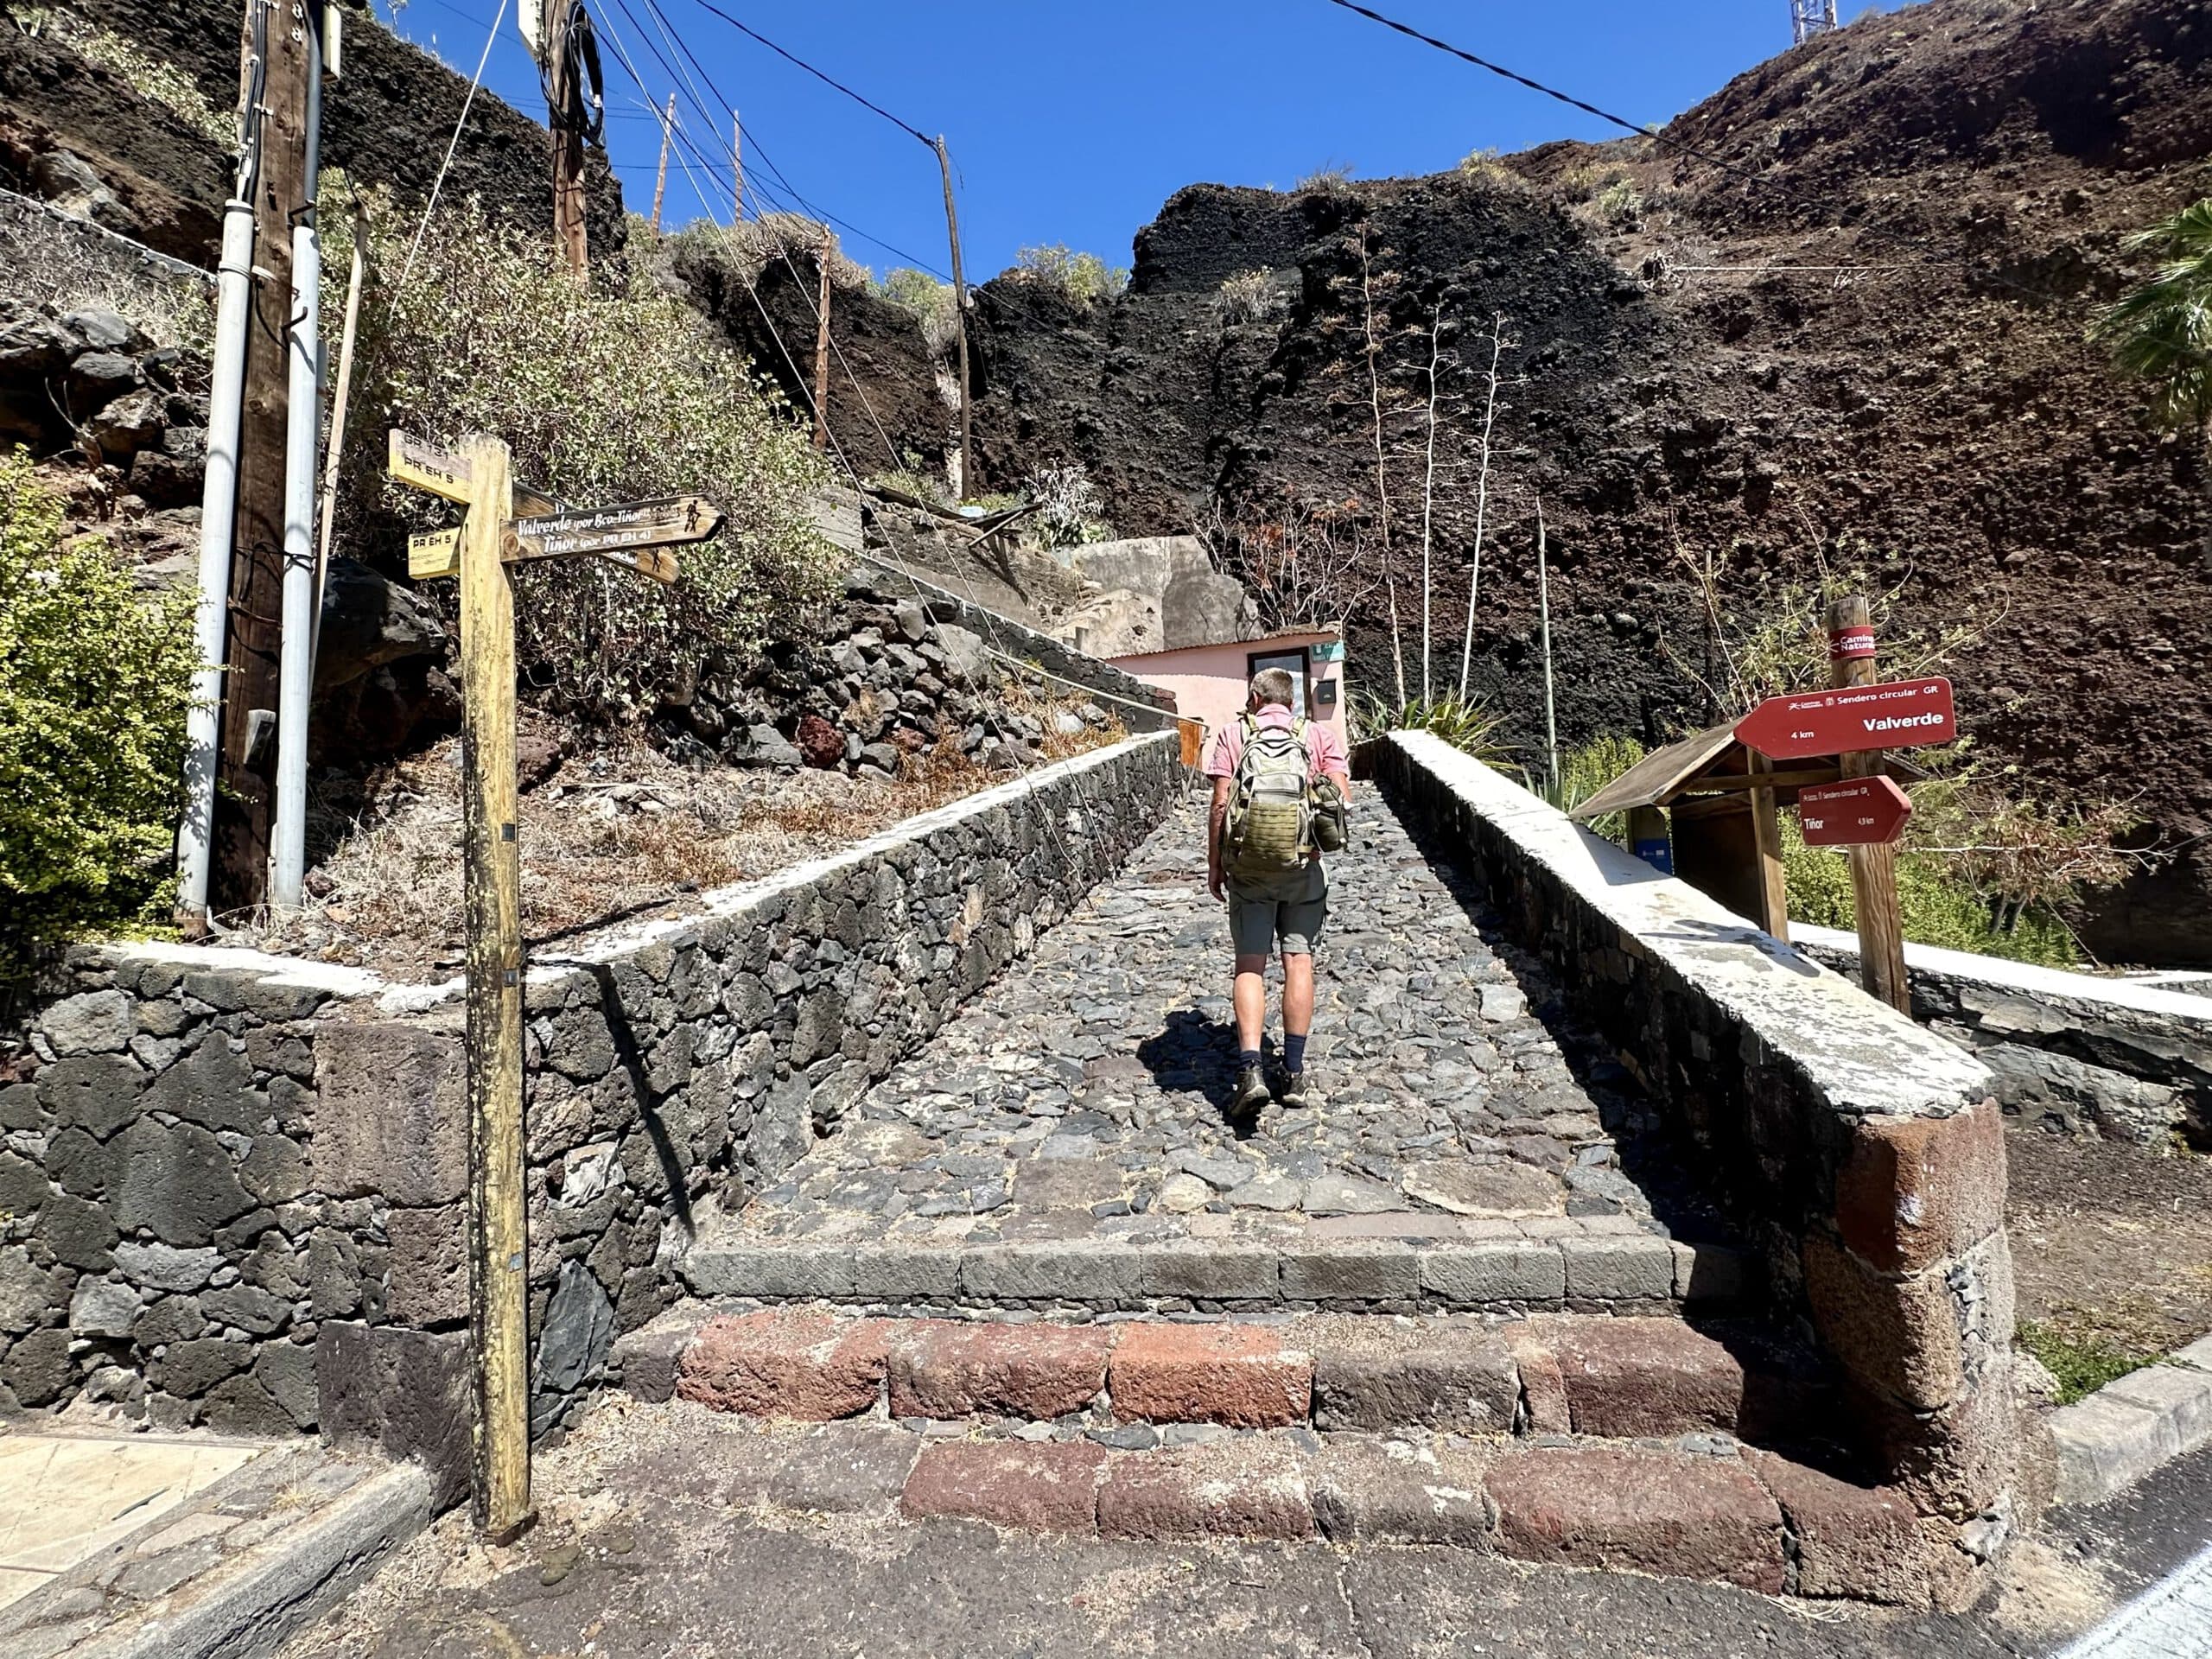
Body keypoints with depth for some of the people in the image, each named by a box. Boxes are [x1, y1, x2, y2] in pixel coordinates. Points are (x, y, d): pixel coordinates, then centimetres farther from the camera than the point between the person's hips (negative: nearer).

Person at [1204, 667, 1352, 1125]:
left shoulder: (1232, 732, 3)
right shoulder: (1320, 734, 7)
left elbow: (1220, 803, -5)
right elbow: (1342, 797, -3)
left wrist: (1214, 864, 3)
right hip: (1304, 864, 2)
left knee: (1250, 965, 2)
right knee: (1298, 961, 9)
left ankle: (1250, 1070, -9)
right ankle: (1294, 1074, 14)